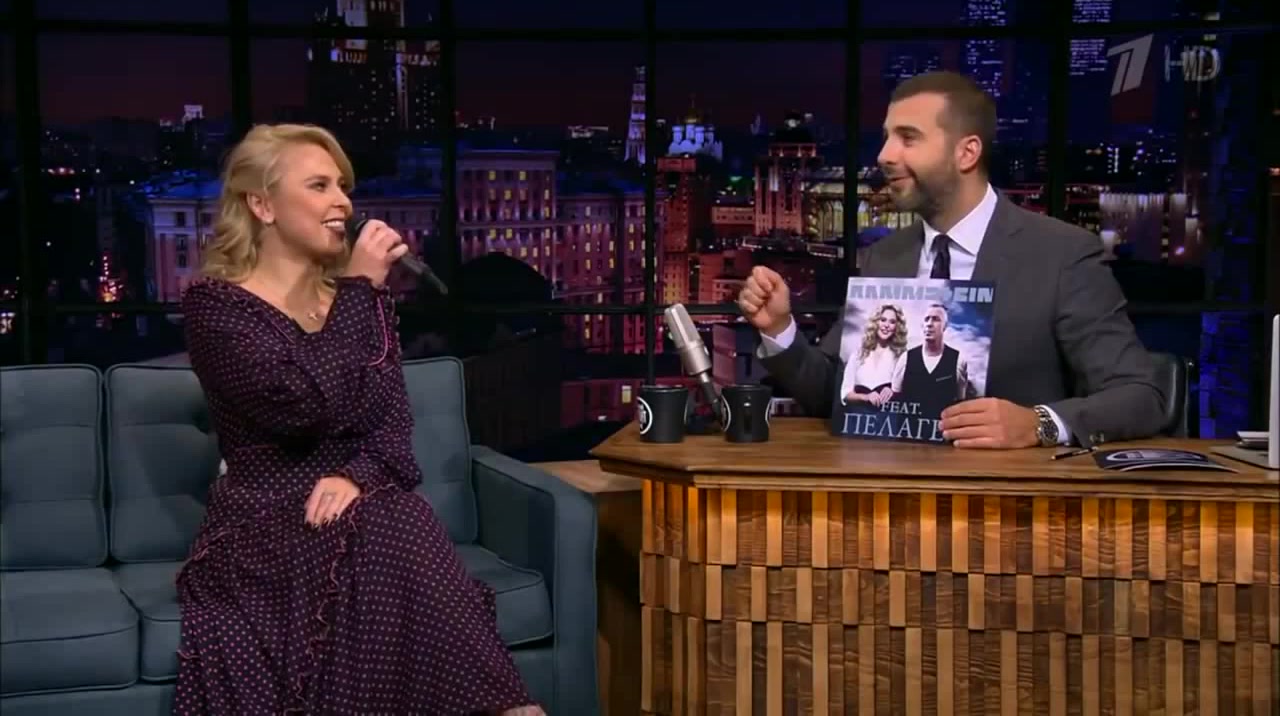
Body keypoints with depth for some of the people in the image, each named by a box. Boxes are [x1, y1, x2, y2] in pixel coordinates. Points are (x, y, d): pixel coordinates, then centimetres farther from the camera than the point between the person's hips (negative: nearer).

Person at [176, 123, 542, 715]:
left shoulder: (358, 297, 15)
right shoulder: (213, 303, -4)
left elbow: (392, 414, 6)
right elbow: (301, 406, -18)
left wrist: (360, 476, -16)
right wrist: (359, 289, -12)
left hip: (357, 503, 4)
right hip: (264, 517, -4)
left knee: (401, 530, -32)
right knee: (378, 538, -34)